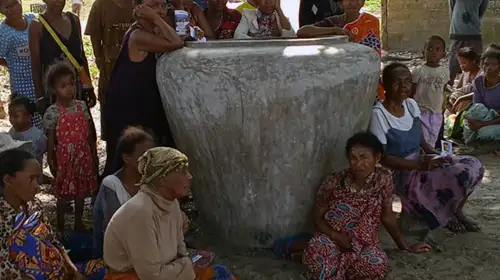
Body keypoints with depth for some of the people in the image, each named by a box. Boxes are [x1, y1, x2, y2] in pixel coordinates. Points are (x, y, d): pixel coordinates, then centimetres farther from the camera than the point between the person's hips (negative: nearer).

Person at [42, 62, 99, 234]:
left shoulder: (82, 106, -1)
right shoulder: (52, 113, -13)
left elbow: (90, 133, 5)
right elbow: (50, 141, -8)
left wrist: (94, 155, 7)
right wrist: (51, 163, -7)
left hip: (83, 157, 4)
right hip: (64, 159, -4)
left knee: (81, 192, 15)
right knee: (63, 194, 8)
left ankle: (78, 224, 32)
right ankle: (61, 228, 24)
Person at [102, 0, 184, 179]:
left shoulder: (152, 33, 7)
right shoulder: (138, 36, -22)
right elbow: (176, 44, -29)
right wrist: (157, 20, -23)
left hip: (141, 107, 9)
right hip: (125, 110, -9)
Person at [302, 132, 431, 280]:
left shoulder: (384, 179, -9)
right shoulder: (334, 182, -12)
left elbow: (387, 216, 4)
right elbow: (318, 217, -1)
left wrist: (405, 246, 8)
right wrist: (335, 235, -18)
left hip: (365, 243, 2)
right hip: (333, 238, -1)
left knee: (377, 265, -32)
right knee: (316, 252, -35)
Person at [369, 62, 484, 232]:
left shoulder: (411, 105, 4)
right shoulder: (379, 114, -19)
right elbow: (382, 158, -19)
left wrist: (433, 152, -5)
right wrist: (418, 165, -25)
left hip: (419, 162, 8)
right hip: (399, 173, -8)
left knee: (474, 166, -8)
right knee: (461, 175, -23)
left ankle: (456, 211, 11)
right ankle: (444, 215, 7)